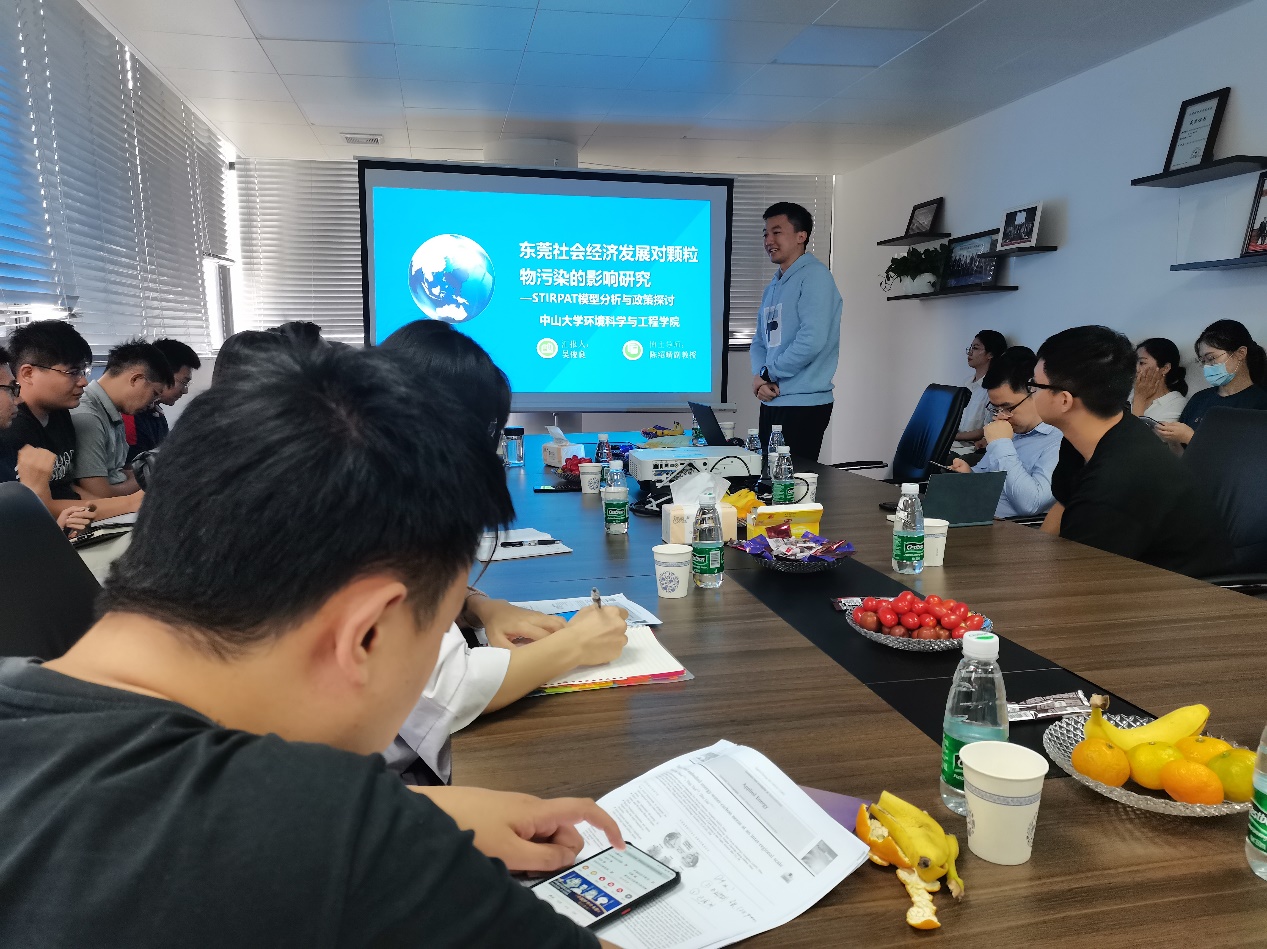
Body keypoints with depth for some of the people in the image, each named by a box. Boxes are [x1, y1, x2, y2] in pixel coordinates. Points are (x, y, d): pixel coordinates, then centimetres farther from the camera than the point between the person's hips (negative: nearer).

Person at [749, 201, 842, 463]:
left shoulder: (814, 277, -10)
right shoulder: (773, 286, 17)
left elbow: (812, 340, -21)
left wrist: (766, 374, -11)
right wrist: (760, 380, -4)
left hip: (803, 405, -8)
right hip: (771, 402, 8)